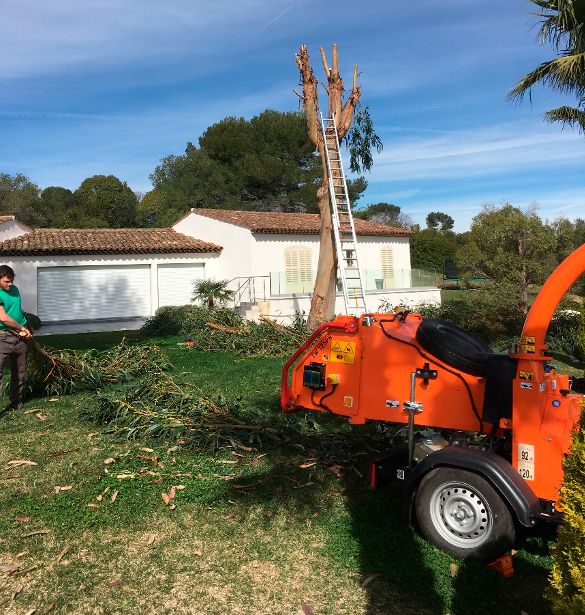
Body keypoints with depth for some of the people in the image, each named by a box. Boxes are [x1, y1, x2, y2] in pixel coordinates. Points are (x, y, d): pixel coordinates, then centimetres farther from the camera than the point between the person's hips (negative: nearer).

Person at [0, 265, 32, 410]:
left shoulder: (14, 289, 9)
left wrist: (26, 329, 10)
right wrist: (21, 328, -7)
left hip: (20, 337, 7)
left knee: (20, 373, 14)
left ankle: (16, 402, 29)